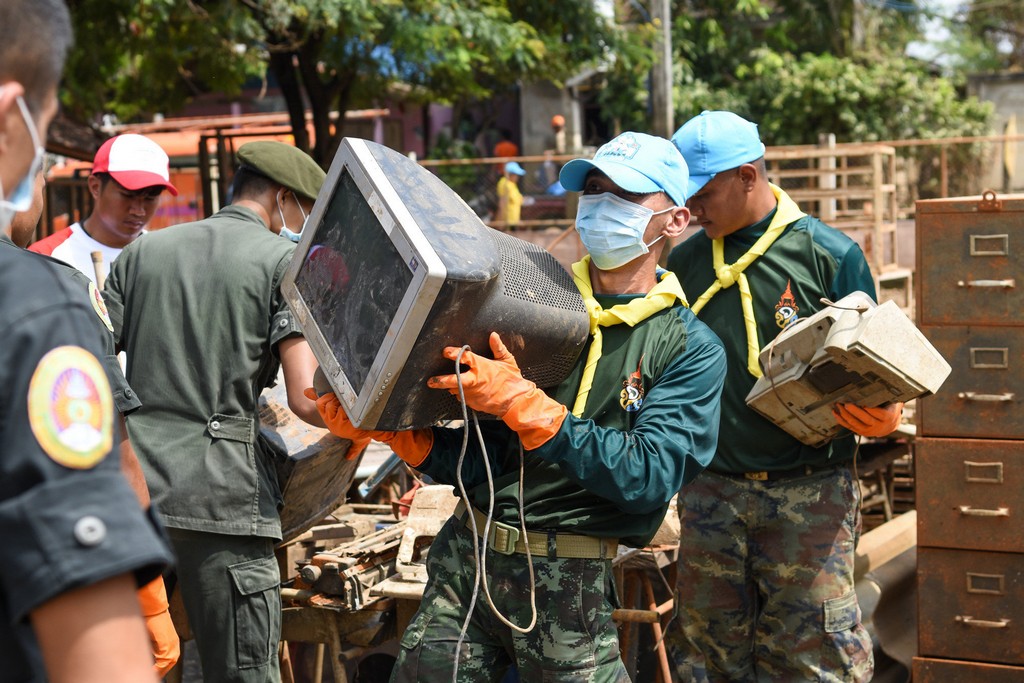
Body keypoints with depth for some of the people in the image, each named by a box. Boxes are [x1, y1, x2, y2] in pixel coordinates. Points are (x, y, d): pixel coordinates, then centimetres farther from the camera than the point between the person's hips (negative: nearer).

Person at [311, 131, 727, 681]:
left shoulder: (691, 349, -2)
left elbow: (646, 477, -17)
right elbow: (480, 463, 4)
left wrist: (522, 404, -22)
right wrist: (388, 428, -10)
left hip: (564, 583, -3)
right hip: (466, 554, 3)